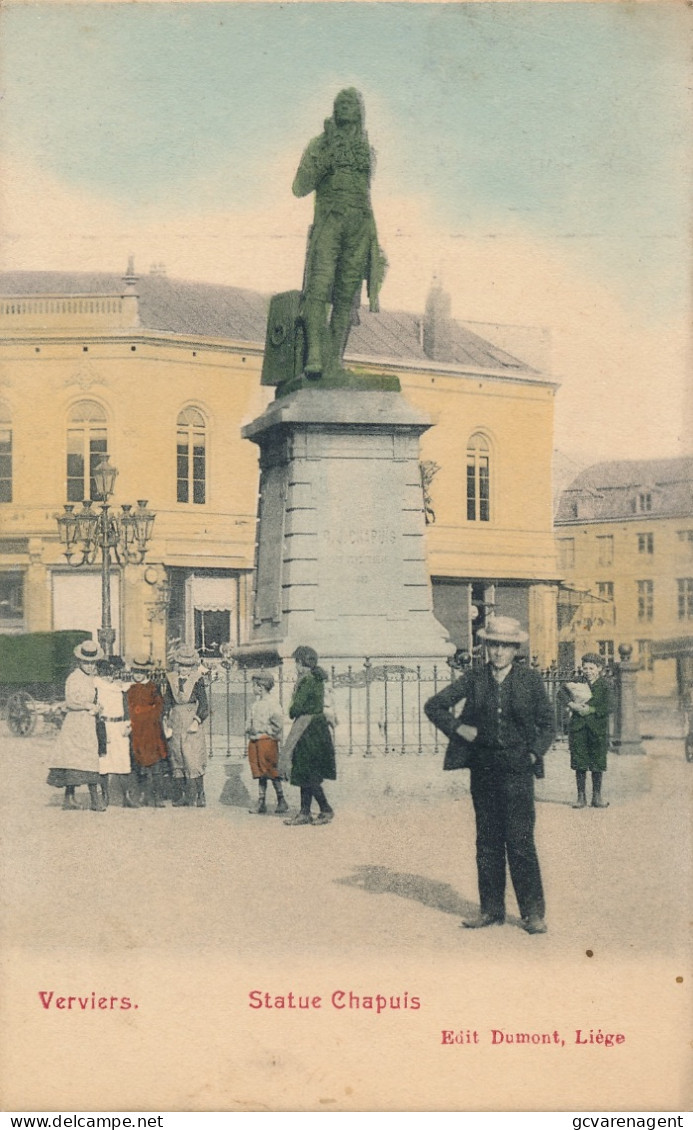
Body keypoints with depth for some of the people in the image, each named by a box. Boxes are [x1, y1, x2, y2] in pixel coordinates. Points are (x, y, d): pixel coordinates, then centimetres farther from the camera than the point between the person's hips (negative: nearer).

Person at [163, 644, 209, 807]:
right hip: (176, 724, 3)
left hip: (192, 723, -3)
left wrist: (197, 720, -12)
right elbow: (167, 703, 9)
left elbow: (203, 704, 0)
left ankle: (198, 795, -5)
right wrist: (167, 723, 0)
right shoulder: (171, 679, 9)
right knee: (176, 761, 4)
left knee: (194, 760, -8)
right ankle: (179, 796, 9)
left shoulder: (197, 680, 1)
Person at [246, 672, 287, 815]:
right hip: (255, 741, 8)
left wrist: (265, 734, -12)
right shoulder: (256, 704, 14)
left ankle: (281, 802, 3)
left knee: (272, 771, -5)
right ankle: (261, 803, 10)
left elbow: (278, 724, -14)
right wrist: (249, 730, 8)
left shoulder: (272, 703, -10)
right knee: (260, 773, 8)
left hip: (267, 740, -8)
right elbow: (251, 721, 24)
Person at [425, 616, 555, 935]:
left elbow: (547, 723, 9)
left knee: (520, 839, -8)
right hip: (483, 766, 3)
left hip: (517, 767, -3)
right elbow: (434, 705, 11)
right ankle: (491, 910, 16)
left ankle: (533, 912, 0)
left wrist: (535, 753, -3)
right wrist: (458, 728, -1)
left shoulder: (531, 680, 1)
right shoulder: (474, 680, 5)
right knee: (487, 840, 8)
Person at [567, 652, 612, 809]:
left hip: (597, 727, -2)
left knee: (597, 764, 3)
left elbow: (607, 708, -9)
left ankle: (597, 796, 13)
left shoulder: (605, 685, 0)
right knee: (579, 763, 2)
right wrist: (574, 706, -12)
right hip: (578, 727, 2)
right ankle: (581, 796, 10)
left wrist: (590, 710, -15)